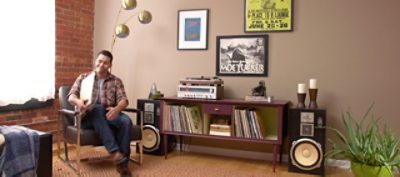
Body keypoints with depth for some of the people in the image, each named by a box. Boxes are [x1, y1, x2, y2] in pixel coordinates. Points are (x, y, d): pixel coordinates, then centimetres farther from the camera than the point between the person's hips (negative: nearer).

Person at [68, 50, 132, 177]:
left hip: (109, 115, 1)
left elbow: (123, 100, -3)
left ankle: (123, 162, -26)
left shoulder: (116, 81, 11)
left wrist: (116, 109, -28)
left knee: (126, 121, -31)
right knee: (98, 108, -37)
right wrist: (78, 101, -27)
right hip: (87, 117, -1)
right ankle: (114, 152, -44)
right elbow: (71, 96, -1)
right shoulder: (83, 78, 12)